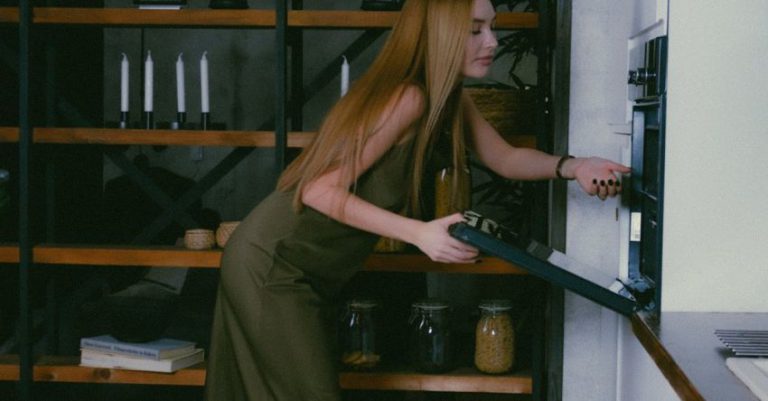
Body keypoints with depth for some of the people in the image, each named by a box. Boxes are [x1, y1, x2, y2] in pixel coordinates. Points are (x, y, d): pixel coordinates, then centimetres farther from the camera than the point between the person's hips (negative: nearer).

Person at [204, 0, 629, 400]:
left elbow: (503, 157, 10)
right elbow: (321, 191, -27)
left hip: (305, 275, 9)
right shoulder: (407, 98, -25)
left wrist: (572, 166, -8)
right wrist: (419, 233, -33)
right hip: (271, 267, -9)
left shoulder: (449, 98, 3)